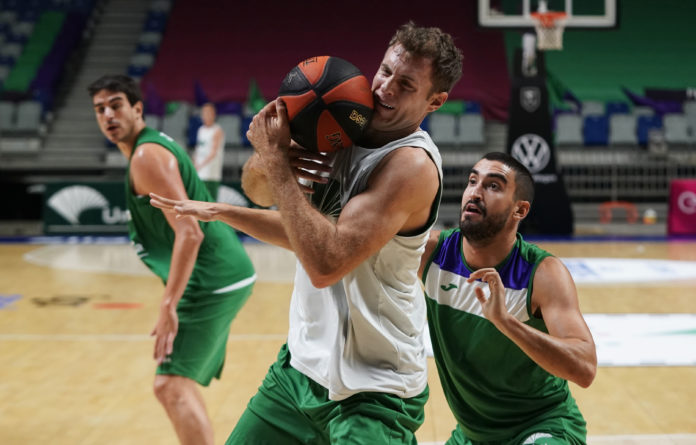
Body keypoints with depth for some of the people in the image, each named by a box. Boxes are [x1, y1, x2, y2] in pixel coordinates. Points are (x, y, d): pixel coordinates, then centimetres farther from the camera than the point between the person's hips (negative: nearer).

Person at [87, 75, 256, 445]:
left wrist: (168, 306, -27)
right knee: (180, 379, 22)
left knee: (171, 386, -16)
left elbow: (189, 232, -24)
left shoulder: (146, 156, -14)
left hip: (212, 281, -11)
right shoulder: (157, 143, 17)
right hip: (224, 275, 11)